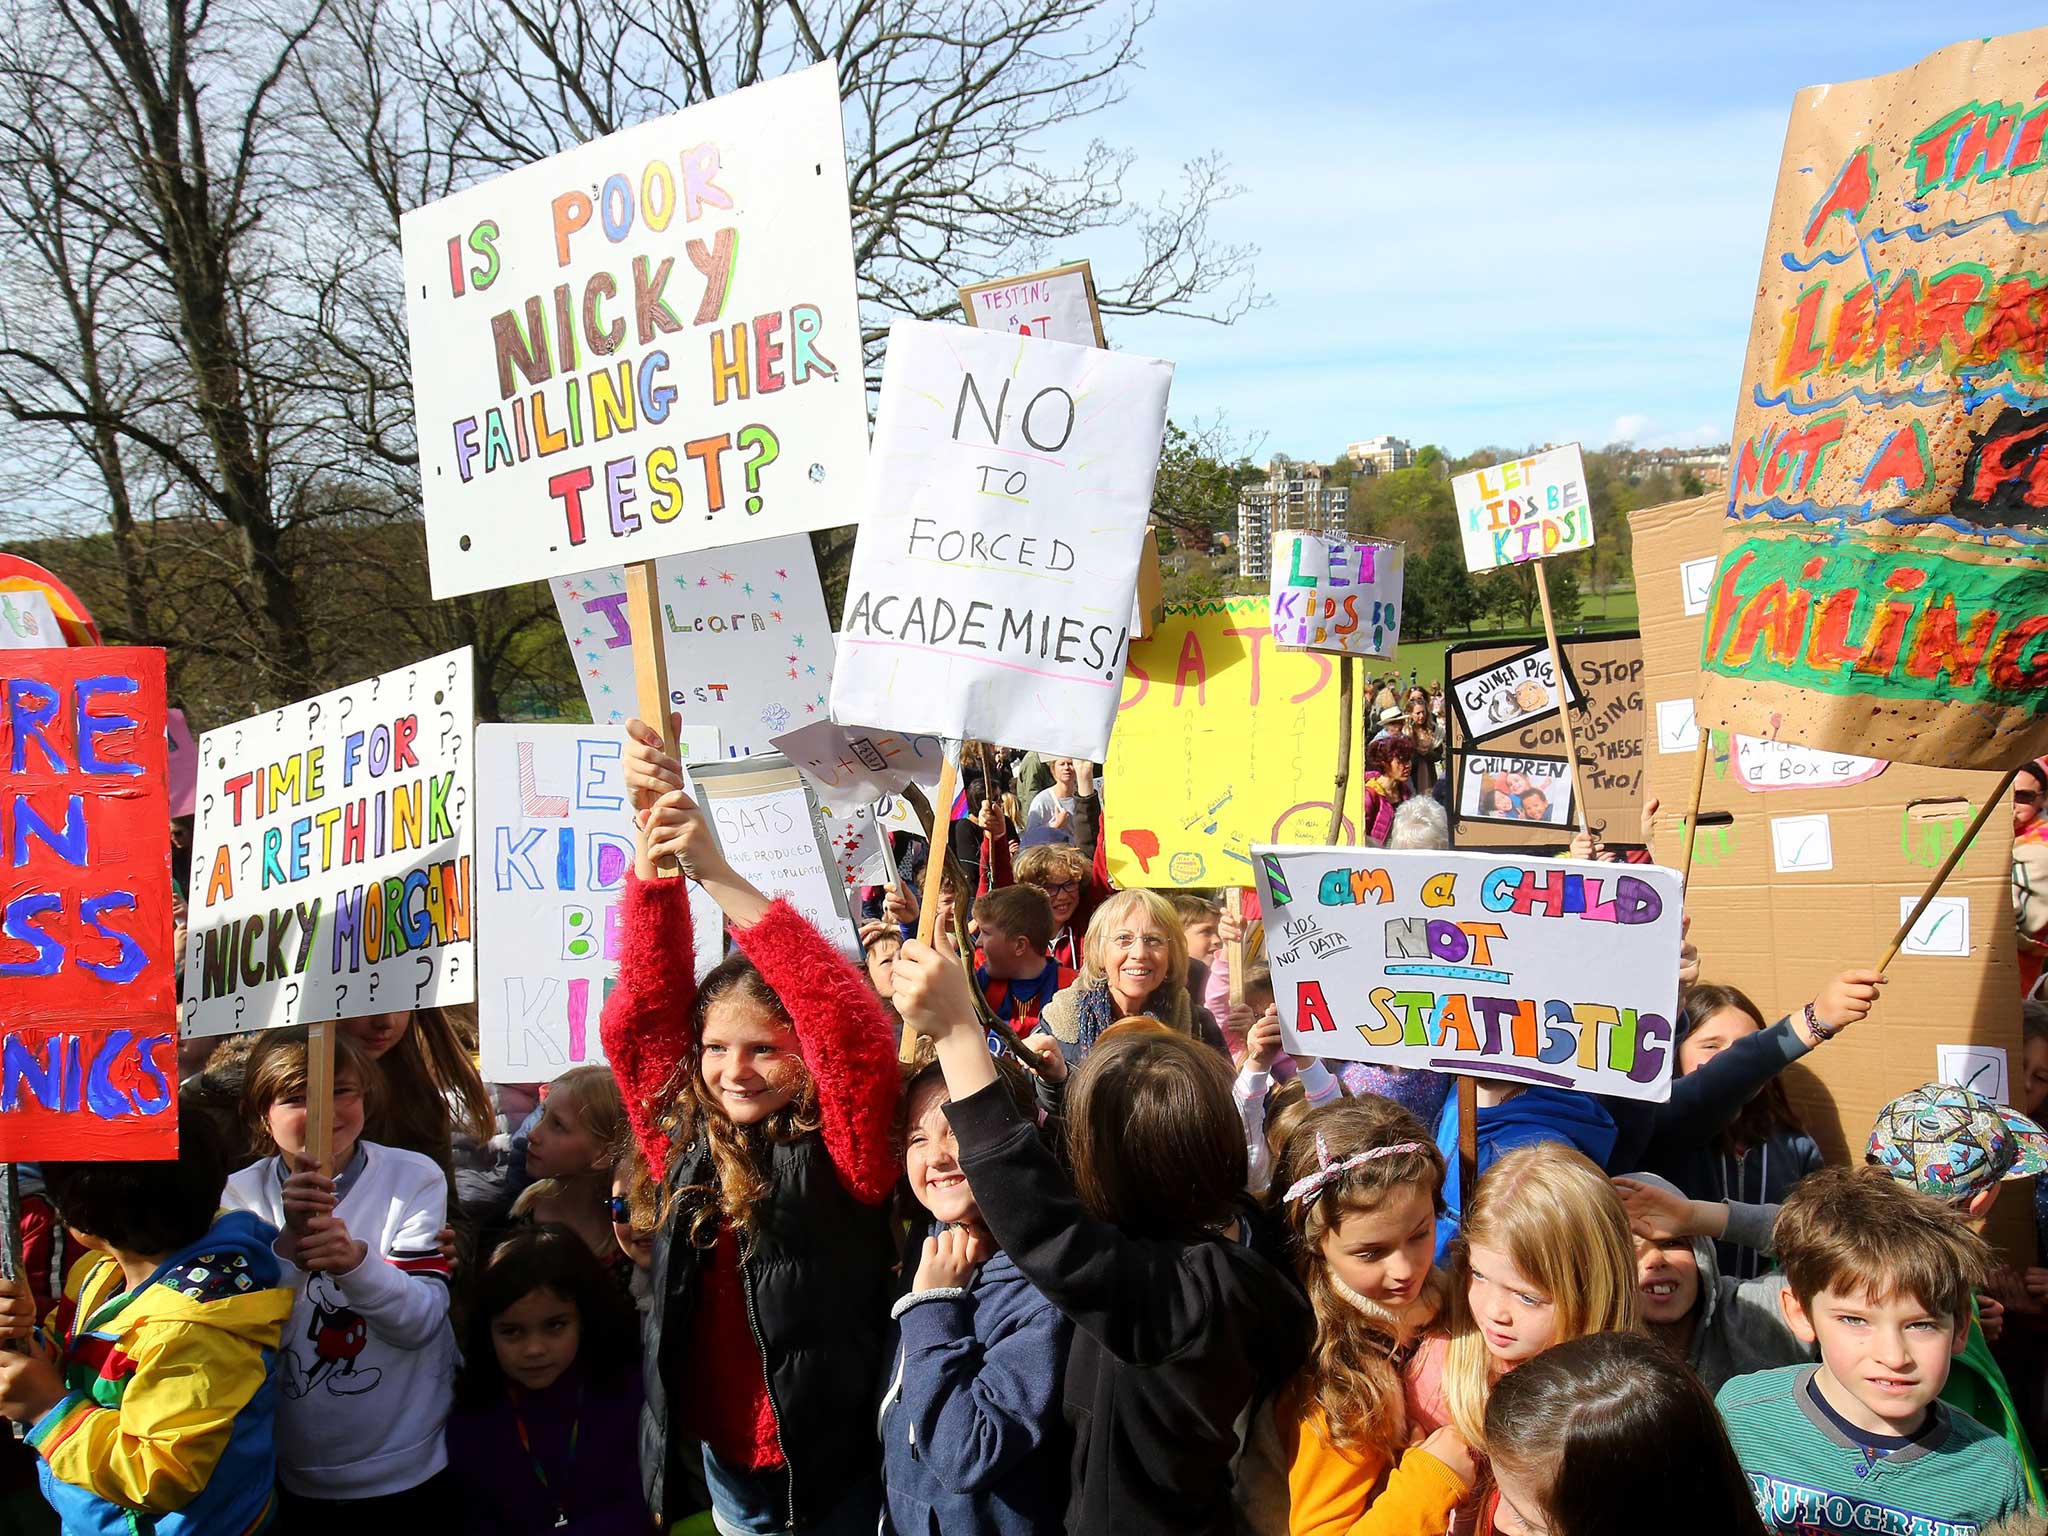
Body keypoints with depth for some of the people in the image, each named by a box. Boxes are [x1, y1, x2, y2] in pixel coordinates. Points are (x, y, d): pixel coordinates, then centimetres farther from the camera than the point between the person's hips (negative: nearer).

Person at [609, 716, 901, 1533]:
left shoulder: (841, 1156, -14)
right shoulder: (689, 1142, -3)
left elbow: (855, 1033, -29)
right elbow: (648, 1004, -6)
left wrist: (718, 875, -32)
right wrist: (653, 842, -20)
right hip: (724, 1465, 5)